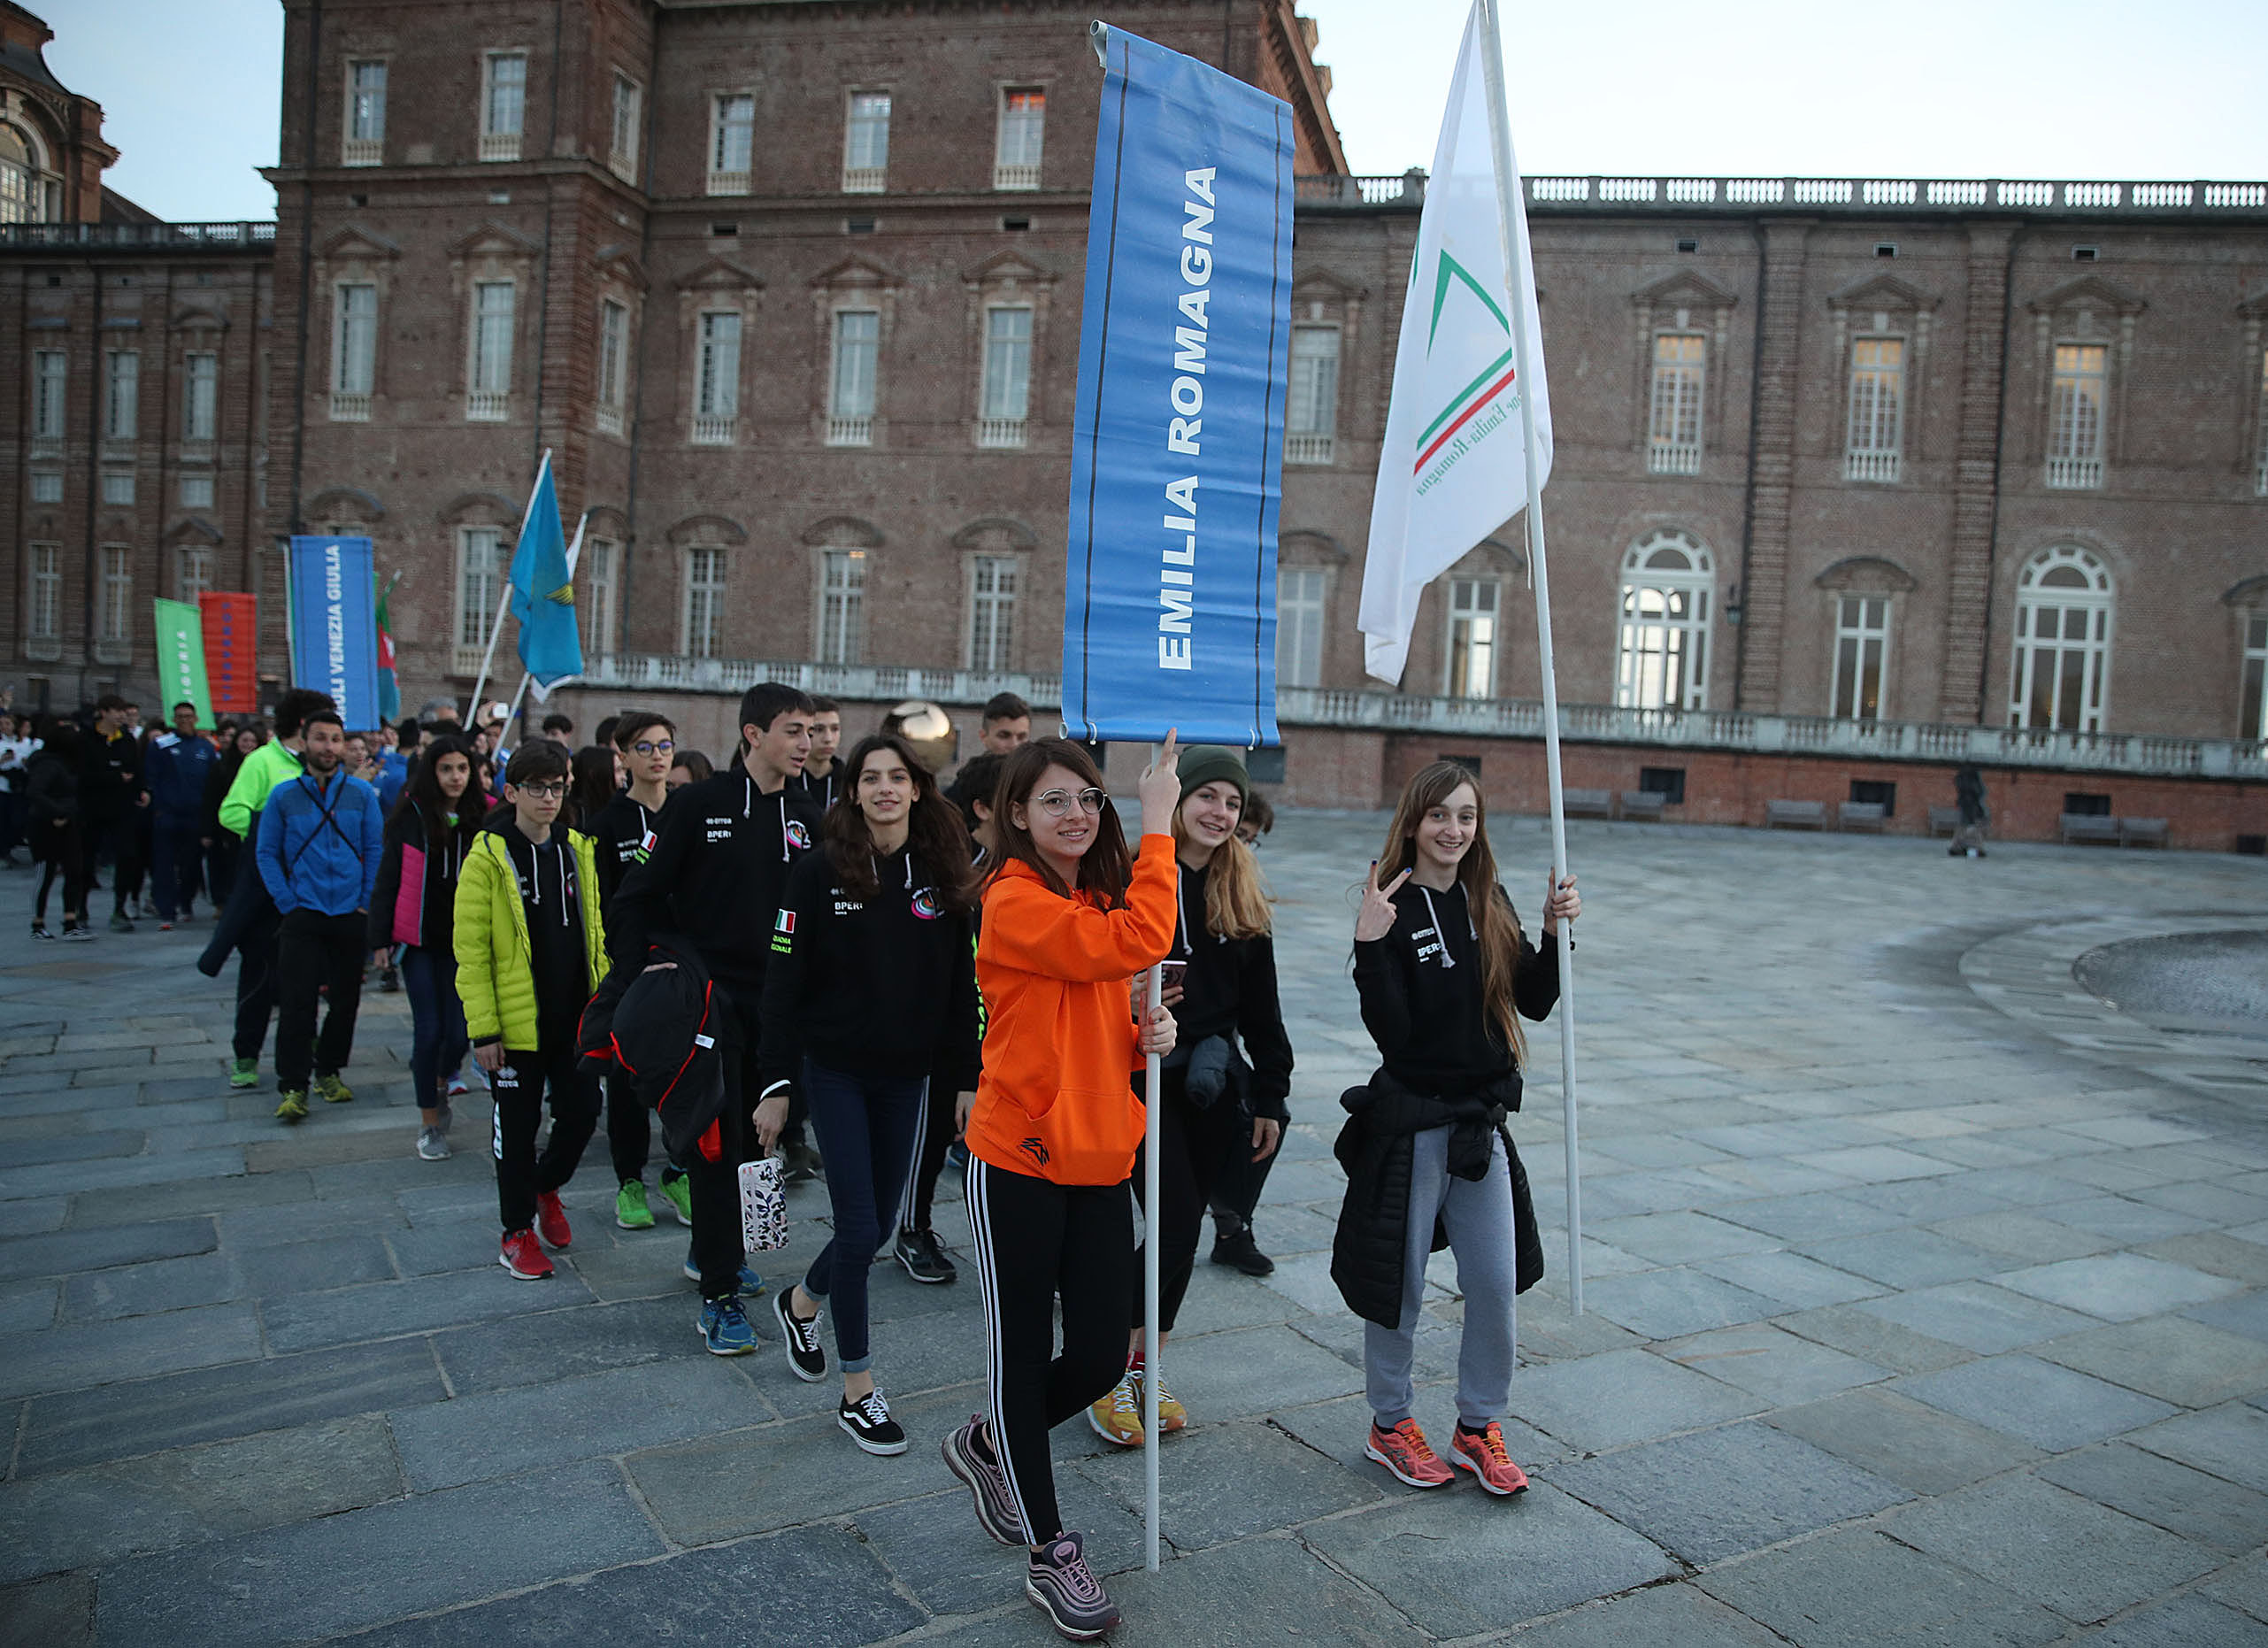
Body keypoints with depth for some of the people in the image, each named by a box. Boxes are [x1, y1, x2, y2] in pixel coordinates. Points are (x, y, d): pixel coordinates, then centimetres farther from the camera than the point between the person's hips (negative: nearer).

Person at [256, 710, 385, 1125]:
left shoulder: (362, 792, 3)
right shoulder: (284, 795, 1)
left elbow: (375, 849, 5)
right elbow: (267, 853, 4)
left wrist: (366, 902, -1)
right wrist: (287, 903, -4)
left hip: (351, 914, 2)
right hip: (303, 915, -1)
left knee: (345, 998, 9)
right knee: (297, 1001, -7)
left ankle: (328, 1070, 25)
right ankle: (293, 1086, -1)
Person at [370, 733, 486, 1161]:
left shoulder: (486, 817, 0)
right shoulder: (411, 816, -2)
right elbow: (387, 880, 2)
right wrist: (380, 938, -2)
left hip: (465, 942, 1)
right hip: (419, 939, -1)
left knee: (460, 1031, 1)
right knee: (429, 1029, -2)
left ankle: (438, 1080, 35)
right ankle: (430, 1123, 13)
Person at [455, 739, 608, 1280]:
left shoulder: (578, 849, 6)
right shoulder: (488, 857, -9)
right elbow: (471, 950, -10)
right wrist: (483, 1029, -13)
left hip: (575, 1018, 4)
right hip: (517, 1022, -4)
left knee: (582, 1111, 8)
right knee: (518, 1127, 7)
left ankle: (546, 1187, 36)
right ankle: (517, 1231, 23)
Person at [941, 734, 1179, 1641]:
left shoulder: (1101, 901, 11)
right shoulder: (1014, 903, -15)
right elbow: (1138, 945, -29)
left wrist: (1149, 1037, -2)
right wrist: (1158, 824, -23)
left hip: (1100, 1162, 7)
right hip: (1020, 1163, -7)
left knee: (1101, 1357, 10)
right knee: (1024, 1357, 8)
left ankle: (989, 1445, 39)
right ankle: (1048, 1551, 26)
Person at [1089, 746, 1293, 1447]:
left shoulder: (1242, 895, 7)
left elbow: (1260, 1006, 11)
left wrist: (1270, 1094, 9)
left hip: (1213, 1080, 5)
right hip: (1144, 1076, -5)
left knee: (1183, 1227, 9)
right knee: (1175, 1222, -10)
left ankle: (1145, 1364, 25)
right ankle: (1111, 1371, 8)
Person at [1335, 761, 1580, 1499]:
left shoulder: (1489, 906, 5)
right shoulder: (1393, 910, -12)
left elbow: (1534, 1002, 7)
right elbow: (1390, 1029, -19)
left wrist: (1555, 930, -6)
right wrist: (1372, 943, -30)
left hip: (1482, 1123, 5)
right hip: (1410, 1123, -5)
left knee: (1498, 1285, 8)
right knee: (1400, 1285, 9)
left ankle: (1479, 1425, 28)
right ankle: (1390, 1424, 29)